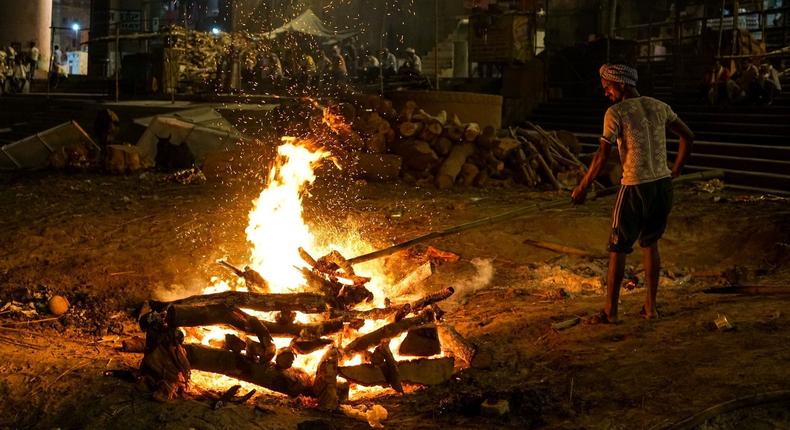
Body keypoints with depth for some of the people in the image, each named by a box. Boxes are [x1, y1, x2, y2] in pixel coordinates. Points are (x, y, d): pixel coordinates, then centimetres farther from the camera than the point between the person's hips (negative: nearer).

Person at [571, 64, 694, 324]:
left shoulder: (616, 112, -9)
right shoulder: (659, 107, 9)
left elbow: (602, 156, -12)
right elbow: (688, 137, 17)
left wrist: (582, 188, -3)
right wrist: (675, 171, 23)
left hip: (635, 187, -6)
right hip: (662, 184, 6)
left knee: (618, 248, 5)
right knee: (650, 243, 18)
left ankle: (610, 310, 10)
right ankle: (650, 306, 20)